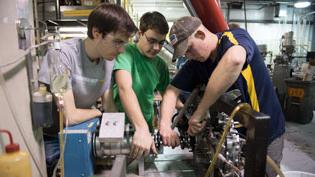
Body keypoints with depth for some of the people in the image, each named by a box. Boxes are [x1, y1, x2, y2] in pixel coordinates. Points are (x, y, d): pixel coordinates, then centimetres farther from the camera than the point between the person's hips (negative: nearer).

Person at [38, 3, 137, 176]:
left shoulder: (108, 59, -9)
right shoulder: (61, 54, -28)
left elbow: (109, 106, -3)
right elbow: (70, 116, -30)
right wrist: (99, 112, -14)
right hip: (51, 137, -5)